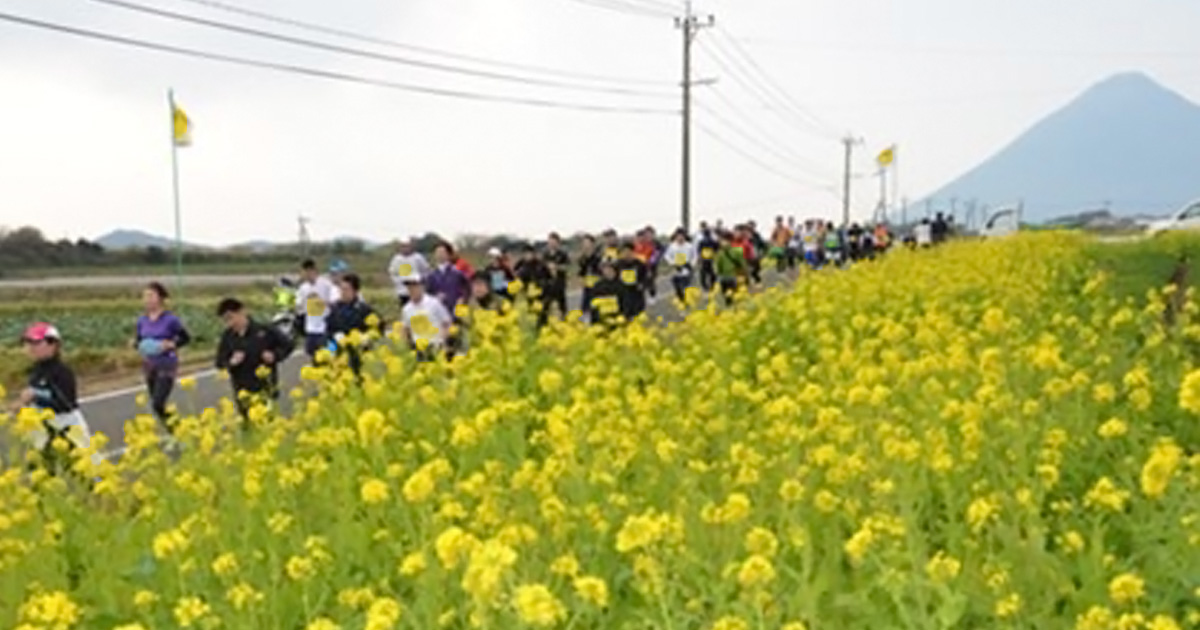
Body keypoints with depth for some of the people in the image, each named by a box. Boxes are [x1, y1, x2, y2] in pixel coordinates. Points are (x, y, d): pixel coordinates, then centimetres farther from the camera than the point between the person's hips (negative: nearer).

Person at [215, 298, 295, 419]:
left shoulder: (264, 330, -9)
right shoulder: (227, 337, 0)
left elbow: (289, 345, -2)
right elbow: (220, 363, 5)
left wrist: (275, 355, -18)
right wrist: (231, 362, -16)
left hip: (266, 389, -2)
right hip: (243, 393, 2)